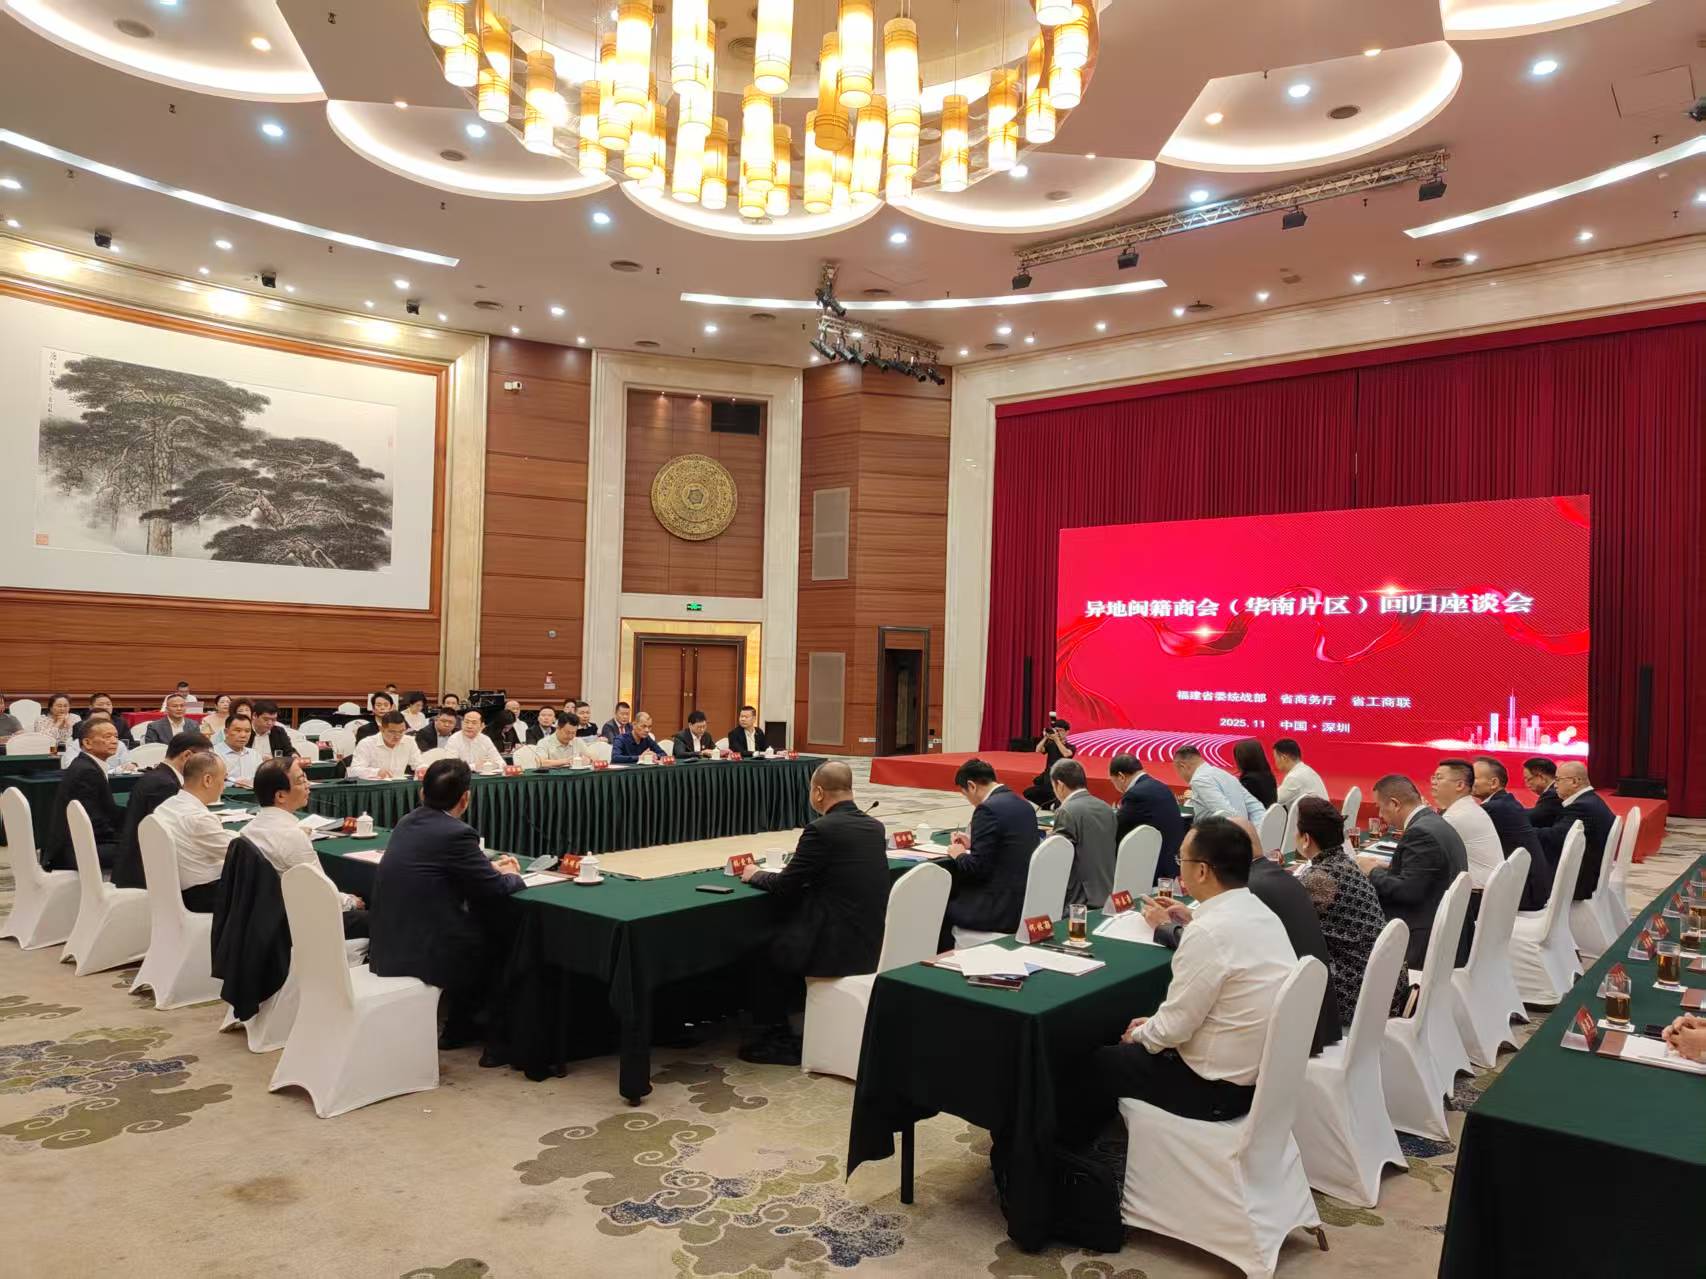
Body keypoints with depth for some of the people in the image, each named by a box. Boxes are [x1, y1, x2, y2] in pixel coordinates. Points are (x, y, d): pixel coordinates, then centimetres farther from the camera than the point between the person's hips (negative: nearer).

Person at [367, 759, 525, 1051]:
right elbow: (493, 888, -11)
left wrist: (490, 867, 21)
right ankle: (460, 1025, 30)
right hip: (420, 951, -7)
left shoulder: (409, 821, 5)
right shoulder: (457, 833, -18)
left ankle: (460, 1019, 34)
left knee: (479, 923, 24)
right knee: (497, 934, 17)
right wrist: (513, 876, 11)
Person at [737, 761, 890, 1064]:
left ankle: (769, 1038, 31)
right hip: (872, 945, 7)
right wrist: (802, 864, 27)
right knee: (783, 940, 28)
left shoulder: (821, 829, -16)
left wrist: (756, 875, 11)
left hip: (838, 947, -7)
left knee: (769, 953, 20)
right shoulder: (875, 827, 6)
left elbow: (785, 885, -8)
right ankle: (778, 1036, 35)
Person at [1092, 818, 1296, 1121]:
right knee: (1134, 1046, 24)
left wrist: (1139, 1034, -1)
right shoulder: (1261, 912, 0)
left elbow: (1173, 1029, -20)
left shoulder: (1209, 932, -28)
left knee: (1101, 1063, 10)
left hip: (1219, 1087, -8)